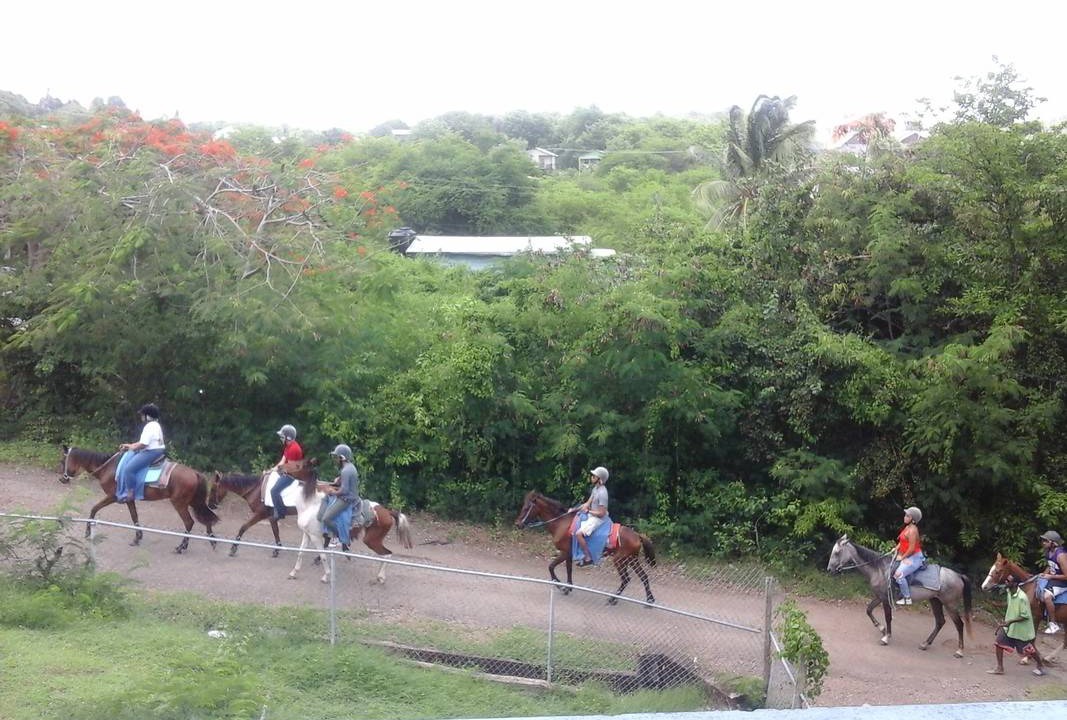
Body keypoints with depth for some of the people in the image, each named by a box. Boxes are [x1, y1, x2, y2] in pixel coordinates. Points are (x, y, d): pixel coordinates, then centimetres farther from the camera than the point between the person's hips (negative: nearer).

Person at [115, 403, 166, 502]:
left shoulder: (150, 426, -17)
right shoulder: (155, 425, 18)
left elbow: (143, 444, -21)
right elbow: (144, 442, 24)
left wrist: (132, 447, -3)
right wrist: (129, 445, 18)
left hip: (151, 452, -12)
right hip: (151, 451, 12)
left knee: (129, 468, -20)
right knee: (125, 463, 10)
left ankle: (130, 494, -14)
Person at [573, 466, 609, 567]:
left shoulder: (602, 493, -24)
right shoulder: (596, 488, 6)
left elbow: (601, 513, -24)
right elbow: (587, 503, 11)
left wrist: (588, 511, -14)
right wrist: (574, 509, 3)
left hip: (598, 518, -11)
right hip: (592, 516, 11)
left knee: (578, 534, -21)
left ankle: (588, 558, -13)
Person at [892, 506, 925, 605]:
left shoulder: (912, 530, -21)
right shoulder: (907, 527, 9)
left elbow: (911, 548, -22)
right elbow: (902, 541, 20)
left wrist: (902, 557, -13)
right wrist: (896, 548, 4)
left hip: (914, 558, -11)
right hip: (907, 556, 11)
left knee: (899, 574, -22)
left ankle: (907, 598, -12)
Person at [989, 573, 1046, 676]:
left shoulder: (1022, 598, -28)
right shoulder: (1009, 592, -3)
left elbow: (1025, 616, -25)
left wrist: (1011, 621, -31)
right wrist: (1005, 621, 15)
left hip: (1021, 628, -7)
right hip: (1008, 625, 7)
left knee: (1028, 649, 10)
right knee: (999, 643, 0)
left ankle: (1041, 666, 35)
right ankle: (999, 668, 10)